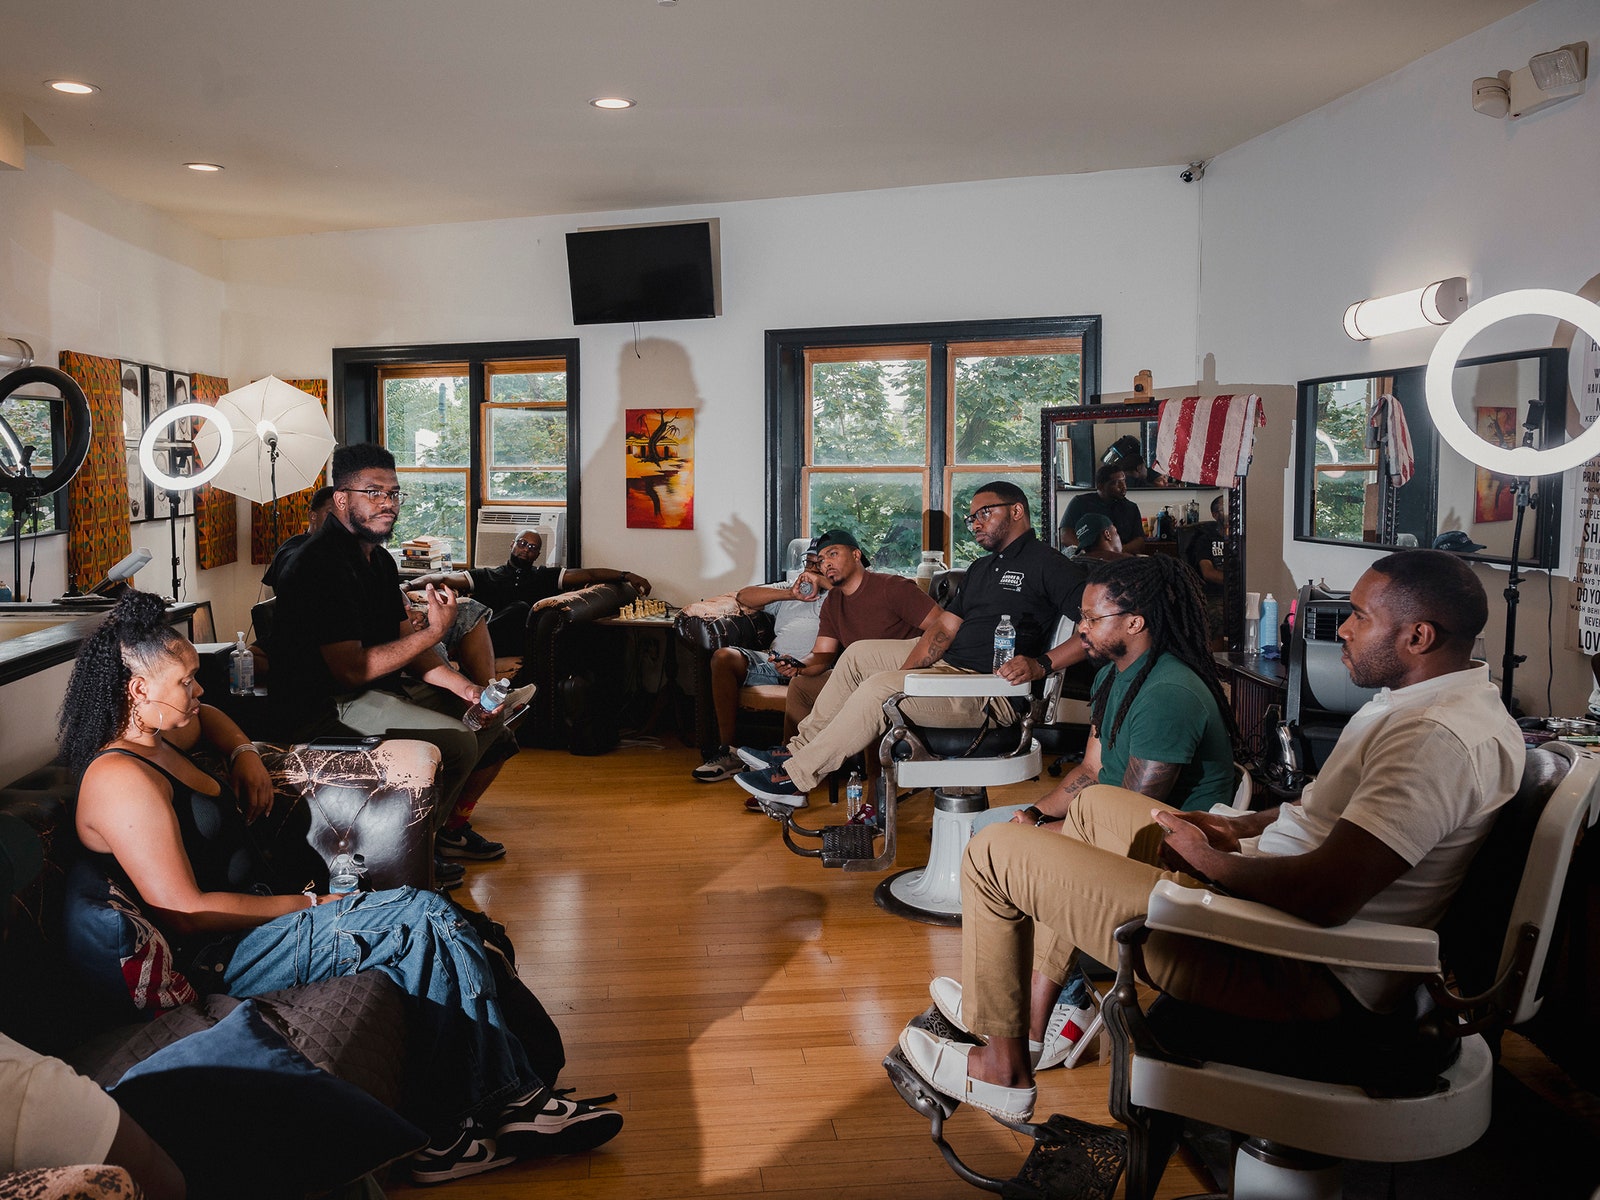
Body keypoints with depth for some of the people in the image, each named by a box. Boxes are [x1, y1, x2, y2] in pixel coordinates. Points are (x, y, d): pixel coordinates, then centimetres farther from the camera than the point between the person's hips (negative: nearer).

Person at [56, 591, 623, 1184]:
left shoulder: (154, 739, 12)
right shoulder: (120, 780, -18)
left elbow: (208, 717, 38)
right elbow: (184, 912, -22)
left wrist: (245, 755, 16)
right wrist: (307, 904, -15)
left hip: (256, 915, 10)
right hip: (220, 956, -10)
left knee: (433, 923, -8)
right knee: (428, 920, -18)